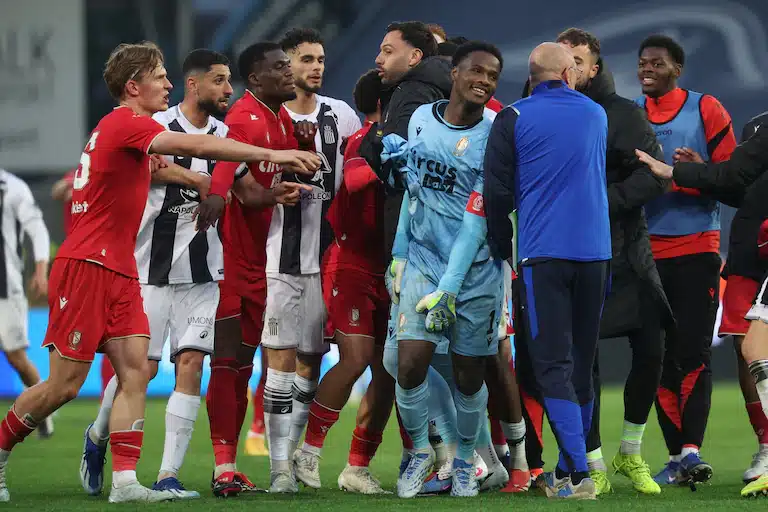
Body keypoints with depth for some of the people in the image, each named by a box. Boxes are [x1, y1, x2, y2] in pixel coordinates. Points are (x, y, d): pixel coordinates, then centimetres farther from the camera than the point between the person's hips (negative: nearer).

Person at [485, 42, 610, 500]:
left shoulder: (512, 120, -2)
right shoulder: (597, 114, 11)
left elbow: (497, 193, -3)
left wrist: (502, 251, 11)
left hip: (542, 255, -4)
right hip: (594, 252, 4)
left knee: (553, 364, -6)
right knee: (582, 363, 12)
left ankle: (578, 474, -18)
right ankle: (568, 470, 19)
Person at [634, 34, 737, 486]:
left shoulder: (705, 111, 0)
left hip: (696, 248, -3)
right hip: (646, 250, 3)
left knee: (694, 353, -10)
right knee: (660, 357, 4)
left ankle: (691, 450, -14)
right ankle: (677, 455, 7)